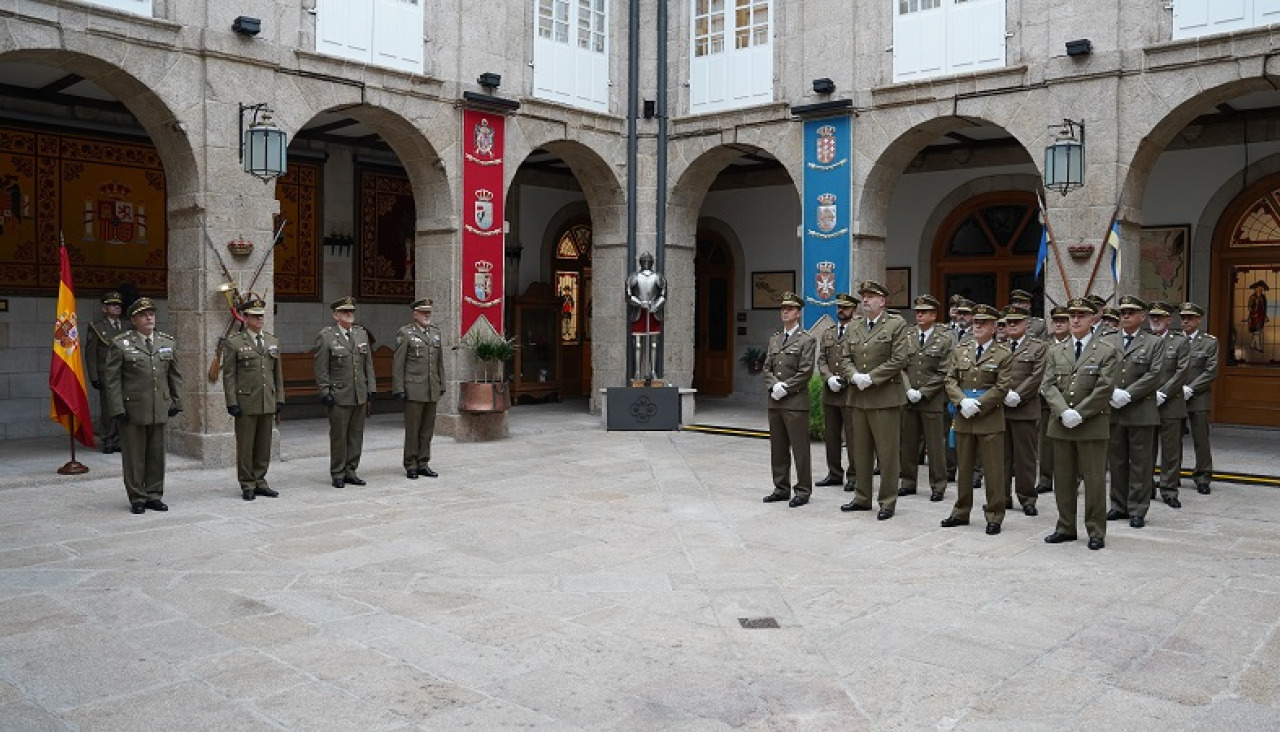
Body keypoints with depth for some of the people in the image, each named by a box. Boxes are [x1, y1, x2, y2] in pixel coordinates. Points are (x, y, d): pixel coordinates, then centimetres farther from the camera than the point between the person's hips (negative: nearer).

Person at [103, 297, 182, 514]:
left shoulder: (168, 342, 10)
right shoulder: (120, 344, -3)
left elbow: (175, 375, 14)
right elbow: (111, 378, -5)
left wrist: (176, 402, 8)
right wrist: (117, 408, -10)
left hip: (160, 410, 4)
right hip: (132, 409, -4)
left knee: (157, 454, 9)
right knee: (134, 455, 4)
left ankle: (154, 495, 20)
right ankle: (137, 498, 14)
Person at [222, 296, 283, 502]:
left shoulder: (273, 342, 13)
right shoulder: (233, 343, -2)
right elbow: (228, 376, -4)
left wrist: (279, 399, 9)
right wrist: (232, 403, -10)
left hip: (268, 404, 5)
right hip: (246, 404, -4)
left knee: (264, 445, 9)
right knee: (245, 446, 2)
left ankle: (260, 482, 19)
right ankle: (247, 485, 11)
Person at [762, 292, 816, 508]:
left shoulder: (806, 340, -2)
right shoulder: (774, 339, 16)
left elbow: (805, 372, -10)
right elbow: (767, 368, 12)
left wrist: (784, 388, -14)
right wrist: (774, 386, -6)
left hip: (796, 402, -6)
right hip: (775, 401, 6)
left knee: (800, 448, -3)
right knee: (778, 448, 10)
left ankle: (803, 491, 5)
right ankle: (781, 488, 19)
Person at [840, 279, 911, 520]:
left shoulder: (897, 324, -4)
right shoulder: (856, 328, 14)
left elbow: (899, 359, -12)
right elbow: (846, 358, 12)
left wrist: (871, 378, -16)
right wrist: (854, 376, -8)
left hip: (885, 397, -6)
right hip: (859, 397, 6)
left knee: (887, 452, -1)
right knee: (861, 451, 12)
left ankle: (888, 501, 9)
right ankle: (862, 498, 22)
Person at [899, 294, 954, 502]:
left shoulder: (945, 338, 0)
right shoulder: (906, 336, 9)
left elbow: (944, 373, -5)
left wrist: (922, 392, -11)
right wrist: (908, 390, -7)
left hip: (933, 400, -3)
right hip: (908, 399, 3)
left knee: (935, 444, 1)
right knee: (908, 443, 7)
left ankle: (938, 486, 10)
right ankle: (908, 482, 18)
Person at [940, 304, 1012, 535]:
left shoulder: (1003, 354, -3)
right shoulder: (961, 350, 10)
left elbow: (1001, 388, -9)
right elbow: (950, 380, 7)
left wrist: (977, 405, -15)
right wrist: (962, 402, -10)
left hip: (990, 420, -4)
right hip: (963, 418, 4)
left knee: (994, 470, 1)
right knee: (963, 468, 12)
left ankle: (994, 517, 11)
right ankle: (961, 513, 22)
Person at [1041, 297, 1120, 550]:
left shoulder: (1106, 351, -1)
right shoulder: (1056, 351, 11)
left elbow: (1104, 389, -9)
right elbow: (1048, 385, 2)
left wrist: (1079, 414, -16)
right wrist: (1063, 411, -13)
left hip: (1092, 425, -4)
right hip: (1061, 424, 4)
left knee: (1094, 480, 1)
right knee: (1063, 479, 9)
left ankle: (1096, 532, 11)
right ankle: (1066, 528, 20)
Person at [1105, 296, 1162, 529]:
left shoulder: (1153, 343, 3)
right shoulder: (1108, 342, 11)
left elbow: (1154, 375, -7)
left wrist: (1127, 394, -15)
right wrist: (1113, 393, -12)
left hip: (1141, 412, -3)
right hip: (1113, 411, 3)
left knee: (1140, 463, 2)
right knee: (1116, 461, 9)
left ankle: (1138, 510, 9)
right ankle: (1119, 506, 19)